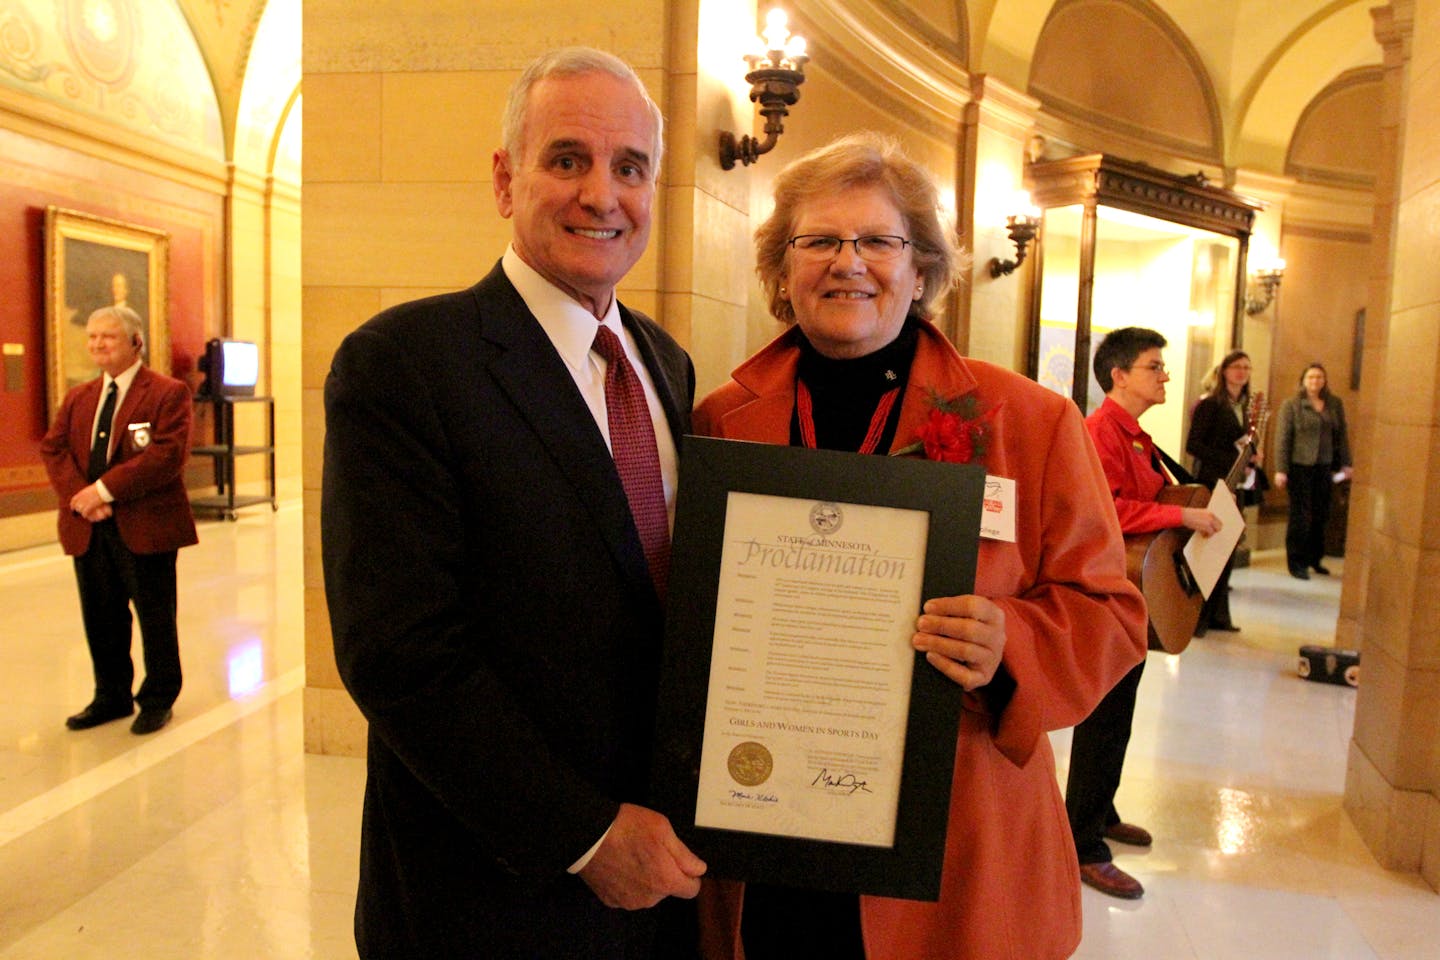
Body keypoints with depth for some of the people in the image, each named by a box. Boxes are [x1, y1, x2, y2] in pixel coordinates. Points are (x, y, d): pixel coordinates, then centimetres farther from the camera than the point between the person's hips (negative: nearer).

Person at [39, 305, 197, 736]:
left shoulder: (168, 393, -6)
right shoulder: (78, 398, 16)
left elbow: (167, 456, -17)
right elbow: (53, 449, 6)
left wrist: (105, 490, -20)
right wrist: (78, 497, -12)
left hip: (145, 526, -6)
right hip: (88, 528, 6)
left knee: (155, 619, 5)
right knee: (101, 619, 14)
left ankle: (157, 700, 20)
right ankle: (111, 697, 29)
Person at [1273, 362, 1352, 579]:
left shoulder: (1335, 404, 9)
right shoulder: (1291, 404, -2)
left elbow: (1342, 435, 13)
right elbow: (1282, 438, -6)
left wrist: (1346, 463, 8)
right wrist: (1280, 470, -11)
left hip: (1325, 467, 4)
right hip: (1300, 466, -4)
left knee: (1321, 515, 8)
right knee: (1300, 516, -1)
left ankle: (1315, 558, 23)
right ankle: (1296, 562, 7)